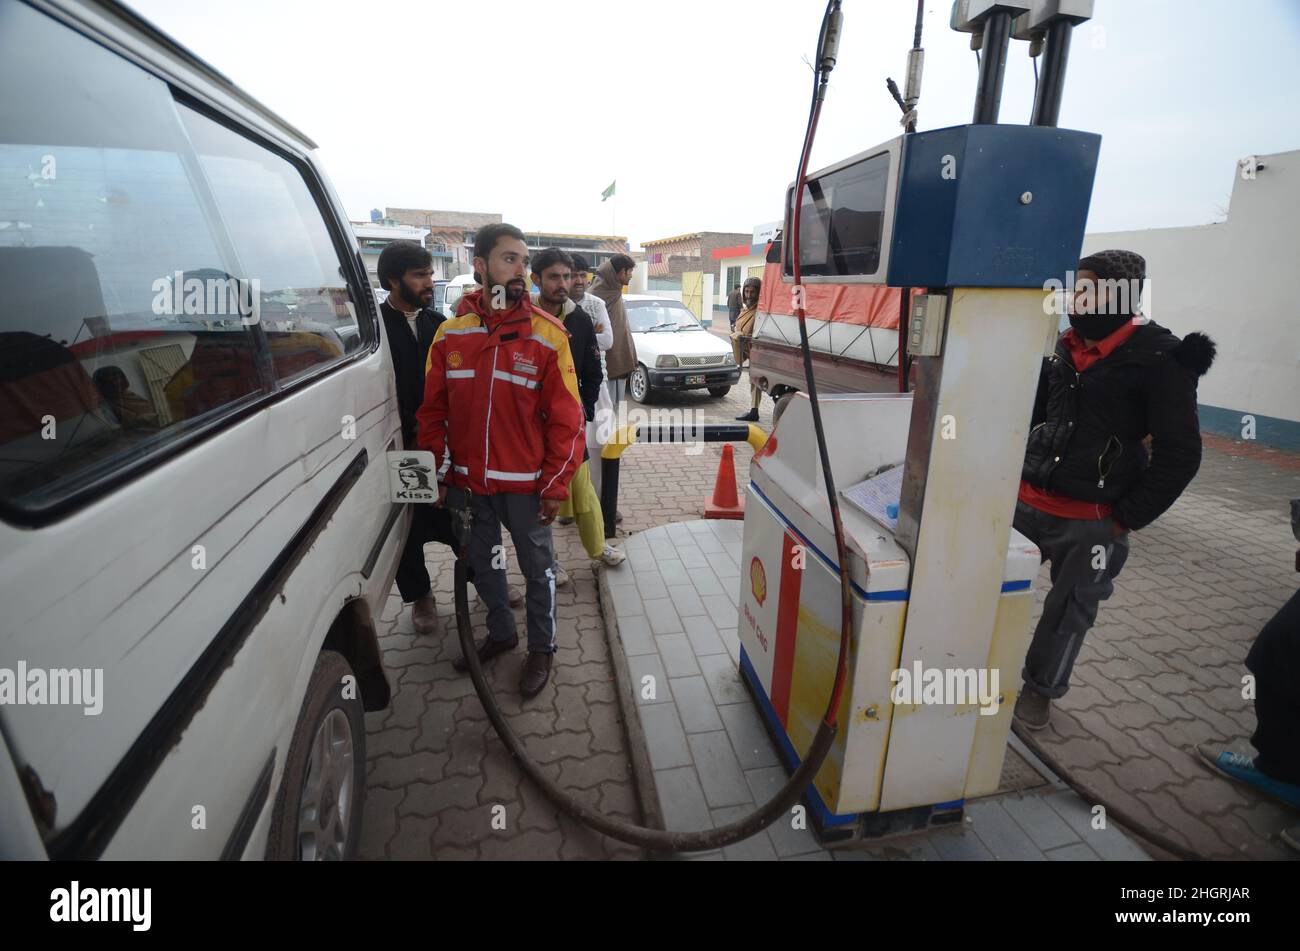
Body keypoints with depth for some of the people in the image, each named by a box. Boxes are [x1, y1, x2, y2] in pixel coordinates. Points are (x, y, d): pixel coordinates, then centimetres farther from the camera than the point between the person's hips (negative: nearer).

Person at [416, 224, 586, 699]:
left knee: (537, 568, 10)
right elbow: (433, 411, 6)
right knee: (482, 562, 19)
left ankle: (541, 649, 30)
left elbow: (566, 419, -8)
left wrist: (555, 485, -10)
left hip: (525, 483, -3)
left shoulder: (547, 334, -8)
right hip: (467, 481, 4)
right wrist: (439, 474, 5)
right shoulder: (450, 333, 1)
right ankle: (500, 631, 42)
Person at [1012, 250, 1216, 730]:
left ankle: (1040, 687, 32)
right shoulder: (1064, 347, 4)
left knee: (1069, 610, 11)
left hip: (1092, 522, -4)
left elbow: (1180, 454, -10)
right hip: (1027, 502, 5)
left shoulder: (1160, 358, -11)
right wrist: (1016, 476, 9)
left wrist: (1127, 519, -10)